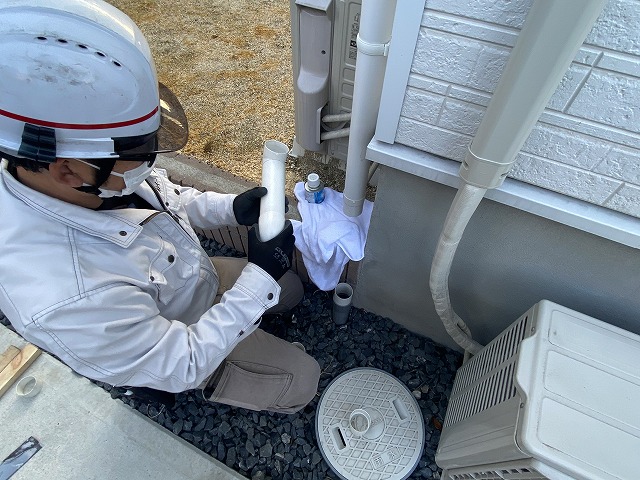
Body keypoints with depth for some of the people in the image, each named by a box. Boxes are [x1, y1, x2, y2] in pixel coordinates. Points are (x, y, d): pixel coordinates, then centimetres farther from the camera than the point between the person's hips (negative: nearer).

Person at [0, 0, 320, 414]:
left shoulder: (95, 177, -24)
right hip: (186, 347, -5)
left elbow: (165, 199, -2)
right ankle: (215, 381, 26)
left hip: (198, 276, 6)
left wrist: (232, 208, -19)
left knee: (290, 289, 17)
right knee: (302, 379, 4)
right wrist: (260, 277, -28)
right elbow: (185, 364, -29)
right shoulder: (68, 300, -44)